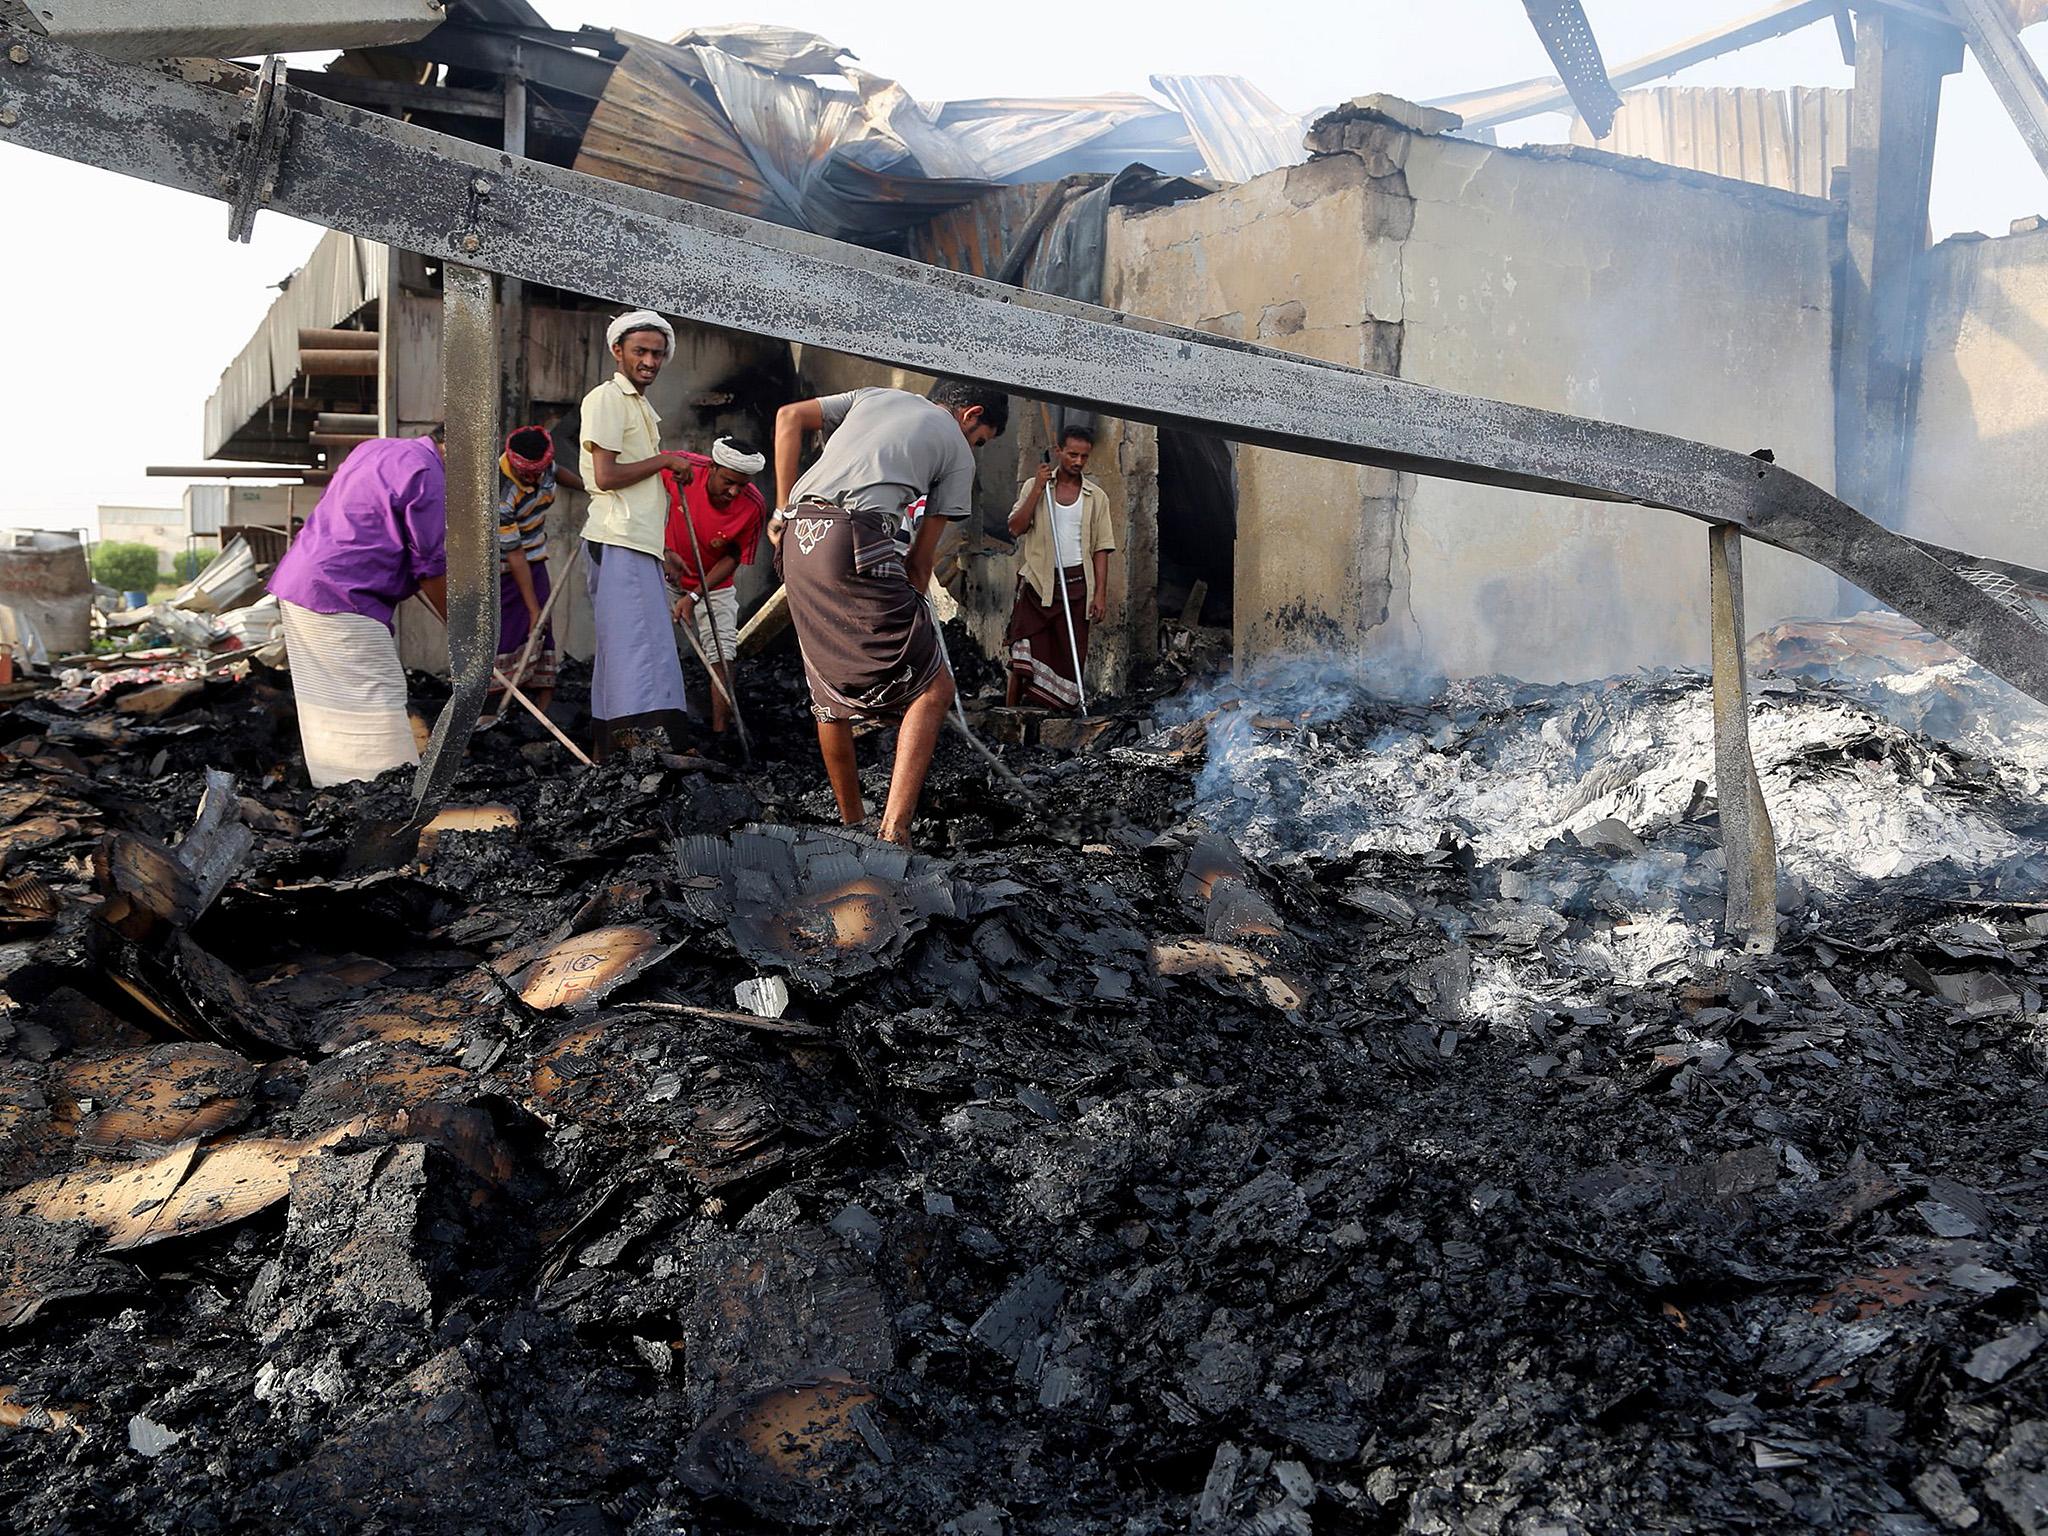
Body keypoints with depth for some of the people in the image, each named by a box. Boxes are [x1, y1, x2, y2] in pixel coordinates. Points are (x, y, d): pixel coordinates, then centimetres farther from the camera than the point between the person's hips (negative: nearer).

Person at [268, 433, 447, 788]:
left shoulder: (376, 449, 18)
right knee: (377, 702, -6)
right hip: (340, 602, -10)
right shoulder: (427, 474, -12)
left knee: (328, 707, 15)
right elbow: (432, 568, -11)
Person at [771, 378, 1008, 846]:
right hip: (857, 542, -7)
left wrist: (783, 510, 18)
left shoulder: (876, 396, 30)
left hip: (798, 539, 7)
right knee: (932, 688, -1)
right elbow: (920, 559, 11)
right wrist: (905, 620, 21)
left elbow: (789, 417, 18)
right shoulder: (957, 449, 15)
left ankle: (852, 825, 27)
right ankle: (894, 830, -13)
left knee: (831, 693, 18)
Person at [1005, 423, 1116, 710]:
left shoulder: (1096, 497, 9)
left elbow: (1101, 548, 6)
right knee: (1026, 653, -5)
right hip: (1039, 581, -1)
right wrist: (1039, 488, -11)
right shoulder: (1035, 486, 6)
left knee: (1070, 654, 1)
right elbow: (1016, 528, -6)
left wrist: (1100, 593, -3)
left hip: (1076, 582, 2)